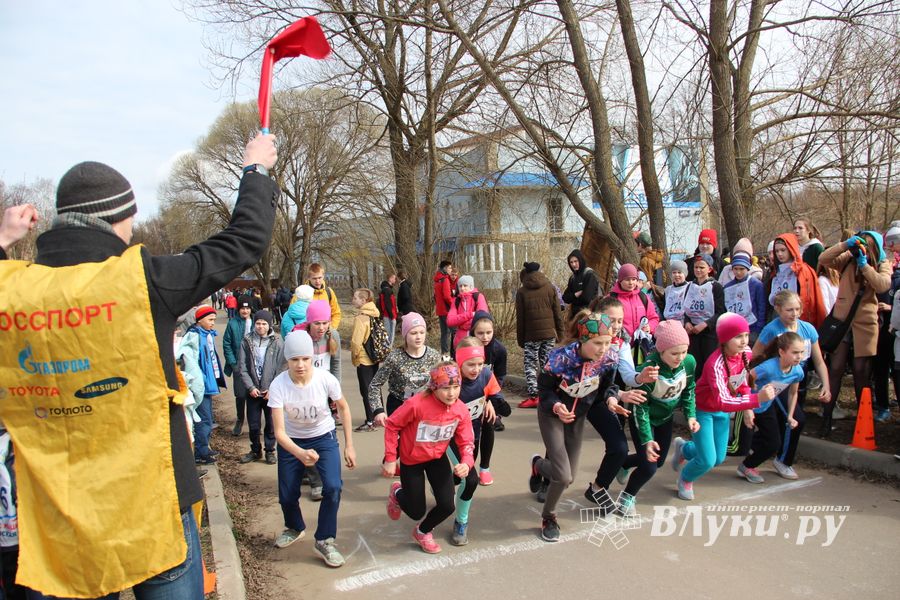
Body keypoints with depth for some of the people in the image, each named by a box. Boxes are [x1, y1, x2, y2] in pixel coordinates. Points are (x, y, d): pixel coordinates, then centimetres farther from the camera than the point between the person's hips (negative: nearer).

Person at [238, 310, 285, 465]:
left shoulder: (277, 343, -7)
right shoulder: (247, 341, -2)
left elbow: (282, 368, -6)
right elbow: (242, 367, -1)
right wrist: (250, 387, -9)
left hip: (272, 392, -1)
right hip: (253, 391, 1)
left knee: (271, 423, 8)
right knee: (253, 424, 11)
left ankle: (270, 451, 25)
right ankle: (255, 450, 30)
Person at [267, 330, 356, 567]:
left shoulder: (326, 379, -27)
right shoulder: (278, 385, -28)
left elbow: (343, 408, -6)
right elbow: (279, 431, -29)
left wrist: (349, 446, -4)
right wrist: (300, 453, -48)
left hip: (324, 437, -1)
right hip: (291, 442, 1)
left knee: (332, 487, -20)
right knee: (287, 495, 7)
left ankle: (324, 541, 3)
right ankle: (295, 527, 43)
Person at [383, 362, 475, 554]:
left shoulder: (461, 410, -20)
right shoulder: (416, 404, -33)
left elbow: (466, 441, -10)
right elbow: (391, 426, -20)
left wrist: (466, 462, -29)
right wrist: (390, 459, -17)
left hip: (437, 458, 4)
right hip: (411, 460, -3)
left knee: (447, 506, -3)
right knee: (416, 512, 5)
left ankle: (423, 532, 31)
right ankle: (397, 493, 42)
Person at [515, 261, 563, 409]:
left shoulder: (522, 292, 0)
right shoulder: (550, 287, 4)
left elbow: (520, 318, 0)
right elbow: (557, 312, 3)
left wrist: (520, 339, 6)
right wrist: (559, 332, 10)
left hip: (531, 335, -2)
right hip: (549, 334, 2)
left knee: (530, 365, 3)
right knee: (546, 364, 10)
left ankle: (532, 396, -4)